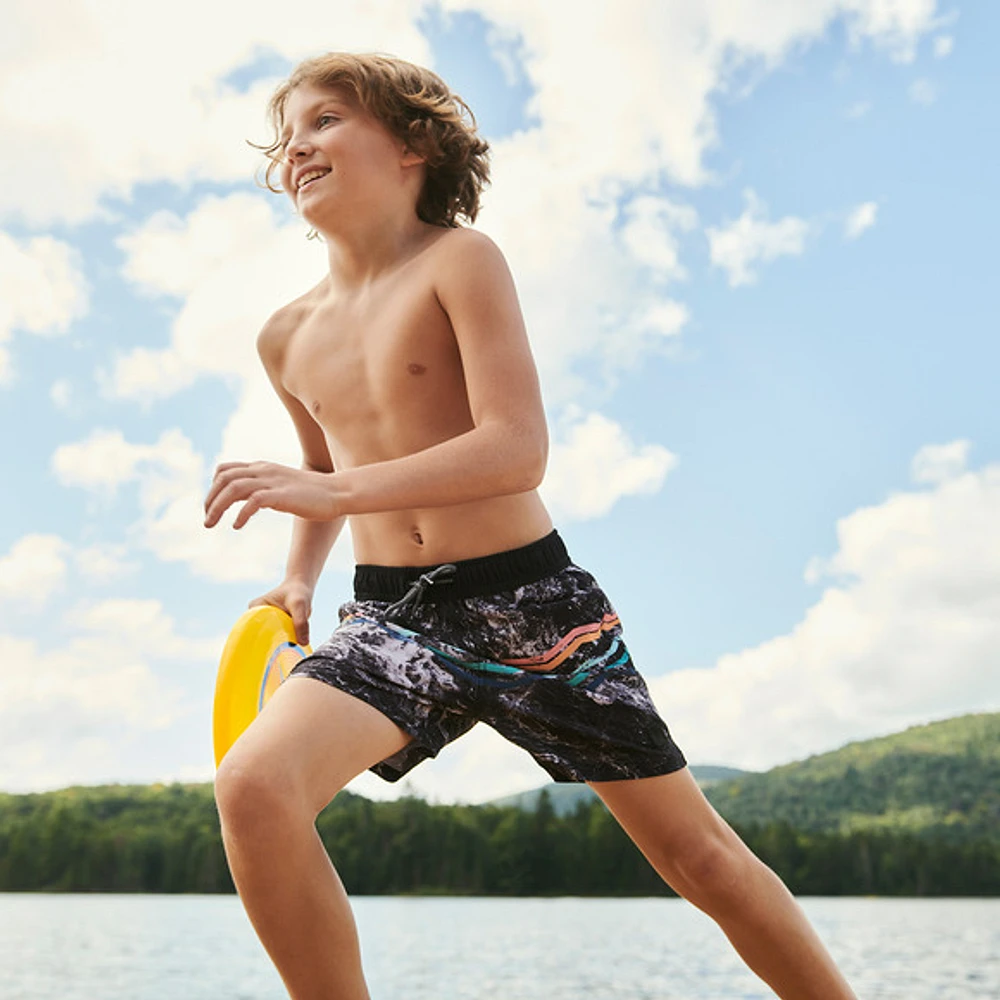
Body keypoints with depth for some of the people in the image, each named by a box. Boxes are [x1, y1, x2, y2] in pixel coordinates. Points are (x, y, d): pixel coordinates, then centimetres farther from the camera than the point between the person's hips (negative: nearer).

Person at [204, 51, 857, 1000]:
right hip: (388, 614, 4)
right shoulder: (286, 337, 10)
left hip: (529, 602, -3)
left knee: (700, 855, 4)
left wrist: (331, 491, -27)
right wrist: (299, 576, 10)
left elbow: (518, 450, -19)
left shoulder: (459, 259, -7)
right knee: (251, 784, -25)